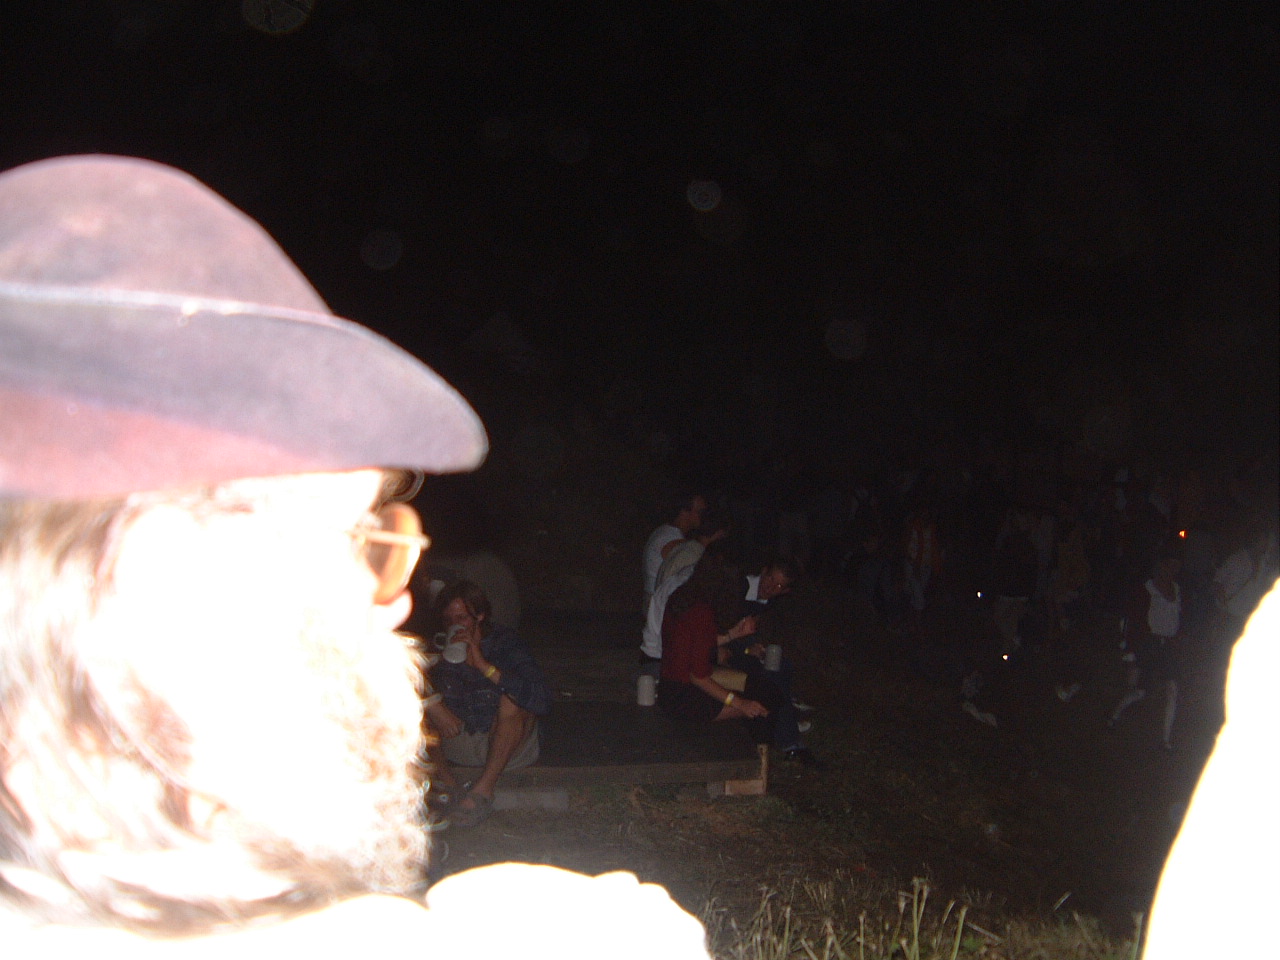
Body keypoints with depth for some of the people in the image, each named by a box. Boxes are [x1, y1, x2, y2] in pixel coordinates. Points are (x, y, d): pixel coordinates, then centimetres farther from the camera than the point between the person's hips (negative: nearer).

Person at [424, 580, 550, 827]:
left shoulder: (505, 643, -15)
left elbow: (542, 700, -30)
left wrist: (484, 666, -35)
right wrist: (431, 703, -29)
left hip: (507, 745, -3)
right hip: (456, 742, 3)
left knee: (512, 699, -31)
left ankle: (484, 788, -29)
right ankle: (445, 781, -19)